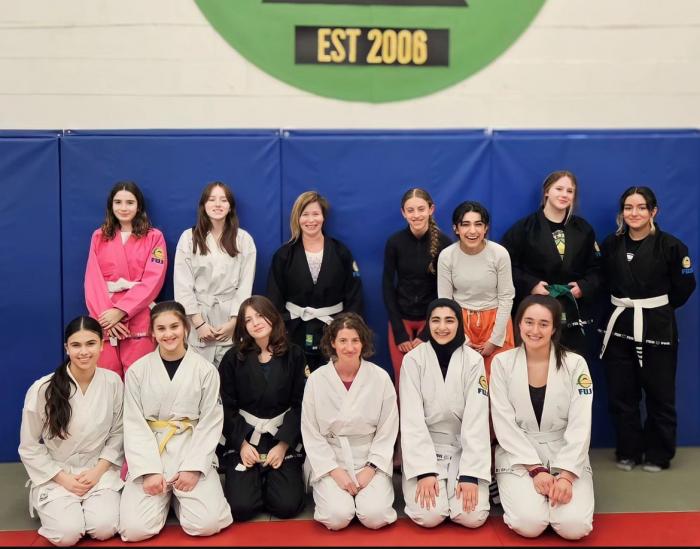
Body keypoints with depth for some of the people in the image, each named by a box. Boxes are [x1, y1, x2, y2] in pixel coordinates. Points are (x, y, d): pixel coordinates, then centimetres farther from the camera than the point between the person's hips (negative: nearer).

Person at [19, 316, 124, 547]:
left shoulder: (112, 382, -8)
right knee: (68, 534, -21)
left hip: (99, 471, 1)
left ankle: (92, 502, 12)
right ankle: (52, 505, 13)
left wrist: (98, 471, -9)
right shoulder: (43, 389, -15)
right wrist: (63, 479, -11)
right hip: (55, 475, -1)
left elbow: (117, 433, 3)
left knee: (104, 529, -22)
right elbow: (29, 448, -4)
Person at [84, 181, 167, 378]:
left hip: (139, 321, -2)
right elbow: (92, 280, 5)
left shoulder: (154, 237, 5)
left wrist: (120, 311, -15)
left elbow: (153, 281, -5)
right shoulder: (99, 237, 14)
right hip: (105, 320, 2)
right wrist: (105, 314, -11)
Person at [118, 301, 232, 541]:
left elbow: (211, 423, -1)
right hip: (150, 454, 0)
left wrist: (193, 467, -12)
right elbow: (134, 425, -2)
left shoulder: (206, 370, -1)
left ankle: (179, 495, 15)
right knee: (134, 528, -18)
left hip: (192, 452, 0)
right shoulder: (137, 371, 0)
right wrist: (149, 470, -13)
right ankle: (165, 495, 16)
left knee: (207, 524, -19)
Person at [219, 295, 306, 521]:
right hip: (244, 438, 0)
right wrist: (242, 444, -11)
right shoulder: (233, 358, 1)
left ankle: (271, 480, 19)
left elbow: (300, 405, -3)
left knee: (287, 506, -14)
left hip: (283, 437, 0)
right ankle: (255, 481, 18)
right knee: (241, 507, -16)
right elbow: (226, 406, -1)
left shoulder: (294, 355, 1)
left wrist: (283, 444, -11)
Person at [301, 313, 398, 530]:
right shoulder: (316, 380, -6)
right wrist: (335, 471, -11)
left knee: (375, 517, -20)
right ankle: (329, 492, 12)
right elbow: (311, 433, -3)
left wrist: (370, 469, -10)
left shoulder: (380, 378, -6)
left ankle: (367, 492, 13)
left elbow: (387, 431, -1)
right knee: (337, 517, -21)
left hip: (370, 460, 0)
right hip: (329, 460, 0)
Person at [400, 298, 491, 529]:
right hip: (424, 447, -1)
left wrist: (470, 474, -19)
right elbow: (412, 419, -11)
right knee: (428, 516, -21)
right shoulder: (413, 360, -8)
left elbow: (476, 420, -11)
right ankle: (428, 484, 11)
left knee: (473, 516, -19)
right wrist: (424, 471, -20)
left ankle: (459, 484, 12)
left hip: (463, 448, 1)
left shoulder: (474, 361, -6)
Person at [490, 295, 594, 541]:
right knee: (529, 524, -24)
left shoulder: (575, 364, -5)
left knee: (574, 526, -21)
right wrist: (536, 470, -15)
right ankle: (516, 493, 10)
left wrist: (565, 475, -19)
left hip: (566, 456, 1)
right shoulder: (502, 363, -5)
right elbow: (505, 425, -7)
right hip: (518, 457, -1)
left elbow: (580, 427, -8)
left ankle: (554, 490, 12)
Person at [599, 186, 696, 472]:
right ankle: (628, 452, 25)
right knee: (621, 394, 9)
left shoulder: (670, 245, -7)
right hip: (619, 327, 3)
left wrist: (658, 306, 5)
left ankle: (657, 455, 21)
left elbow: (684, 287, -1)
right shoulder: (611, 244, 3)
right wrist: (625, 303, 3)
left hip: (657, 329, -3)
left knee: (660, 394, 5)